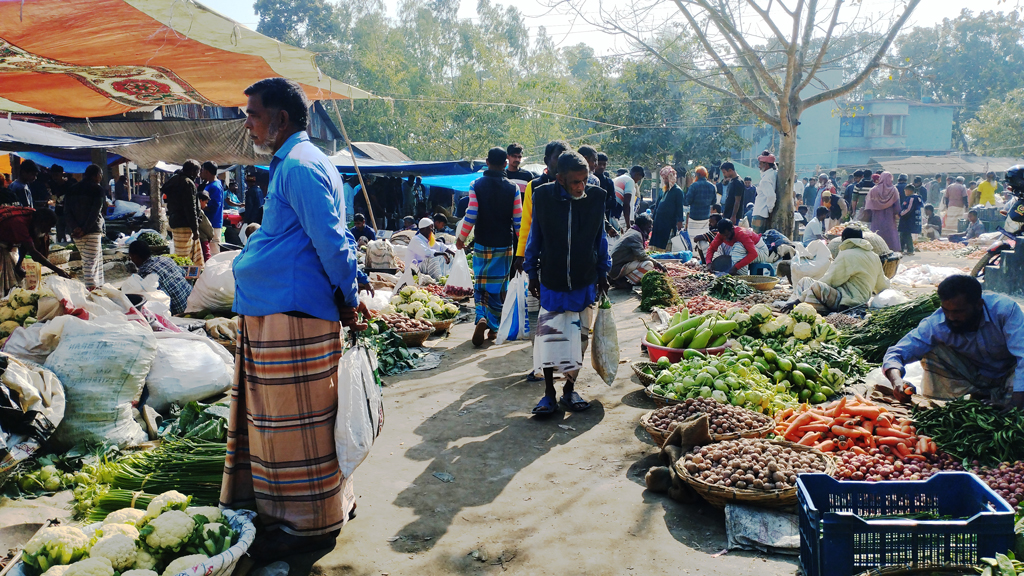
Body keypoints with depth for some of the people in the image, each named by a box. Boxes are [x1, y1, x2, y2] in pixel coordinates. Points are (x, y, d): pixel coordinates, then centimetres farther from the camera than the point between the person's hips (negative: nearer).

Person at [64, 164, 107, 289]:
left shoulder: (72, 190, 14)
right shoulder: (98, 190, -5)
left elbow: (67, 212, 4)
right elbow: (95, 213, -15)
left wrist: (75, 228, -6)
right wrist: (84, 230, -13)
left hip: (77, 232, 6)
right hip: (93, 231, -6)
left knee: (98, 260, 17)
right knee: (91, 262, -6)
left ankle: (99, 285, 22)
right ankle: (91, 287, -10)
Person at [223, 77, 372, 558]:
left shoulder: (298, 166, -14)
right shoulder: (298, 162, 19)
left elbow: (331, 240, -18)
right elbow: (335, 237, 21)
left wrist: (348, 297, -9)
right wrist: (351, 288, 13)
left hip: (291, 318, -11)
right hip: (273, 313, 11)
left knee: (296, 423, 0)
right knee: (286, 420, 18)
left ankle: (310, 524, 14)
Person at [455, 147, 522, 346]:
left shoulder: (476, 185, -5)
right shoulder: (512, 188, -3)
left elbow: (470, 216, -8)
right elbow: (518, 220, -3)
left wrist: (461, 239, 4)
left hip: (482, 244, -1)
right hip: (505, 245, 1)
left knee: (480, 286, 9)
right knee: (499, 288, 11)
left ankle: (482, 318, -15)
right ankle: (494, 327, 15)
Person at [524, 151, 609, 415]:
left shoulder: (597, 196, -5)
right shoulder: (543, 196, -8)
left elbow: (600, 237, 7)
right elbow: (535, 235, 2)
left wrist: (602, 273, 11)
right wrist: (532, 273, 5)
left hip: (585, 282, 2)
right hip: (551, 281, -2)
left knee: (579, 337, 9)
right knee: (549, 335, -3)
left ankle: (569, 390, 23)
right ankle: (549, 392, 11)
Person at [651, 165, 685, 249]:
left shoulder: (678, 190, -8)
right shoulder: (664, 190, 14)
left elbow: (680, 207, -11)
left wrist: (680, 221, -16)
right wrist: (653, 219, 20)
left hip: (669, 223, -7)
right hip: (659, 221, 7)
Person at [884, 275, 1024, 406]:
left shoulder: (1005, 309, -28)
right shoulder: (936, 324, -23)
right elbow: (894, 354, -24)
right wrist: (897, 380, -46)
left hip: (1009, 373, -2)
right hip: (973, 376, 2)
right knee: (933, 351, -24)